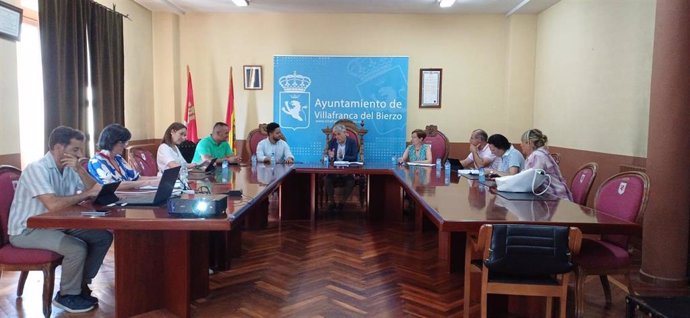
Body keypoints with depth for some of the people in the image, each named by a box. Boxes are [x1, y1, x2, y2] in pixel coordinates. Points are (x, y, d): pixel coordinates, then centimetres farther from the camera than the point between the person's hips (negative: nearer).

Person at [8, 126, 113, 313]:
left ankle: (81, 285, 9)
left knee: (103, 237, -5)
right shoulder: (37, 169, -22)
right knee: (78, 248, -28)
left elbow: (94, 192, -2)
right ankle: (67, 296, -3)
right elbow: (53, 205, -35)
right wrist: (86, 194, -25)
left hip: (57, 224, 8)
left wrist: (79, 169, -15)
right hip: (26, 231, -8)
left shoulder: (69, 168, 2)